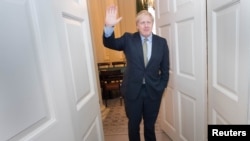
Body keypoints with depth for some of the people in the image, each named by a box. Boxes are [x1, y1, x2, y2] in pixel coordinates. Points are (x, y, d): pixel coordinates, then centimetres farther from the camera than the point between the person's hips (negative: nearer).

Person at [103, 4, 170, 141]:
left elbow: (165, 68, 3)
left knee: (150, 124, 20)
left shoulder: (161, 42, 0)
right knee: (133, 124, 17)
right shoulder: (128, 39, -3)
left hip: (153, 90, 1)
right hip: (132, 90, -1)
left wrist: (161, 87, -1)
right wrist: (109, 26, -33)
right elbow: (109, 43, -14)